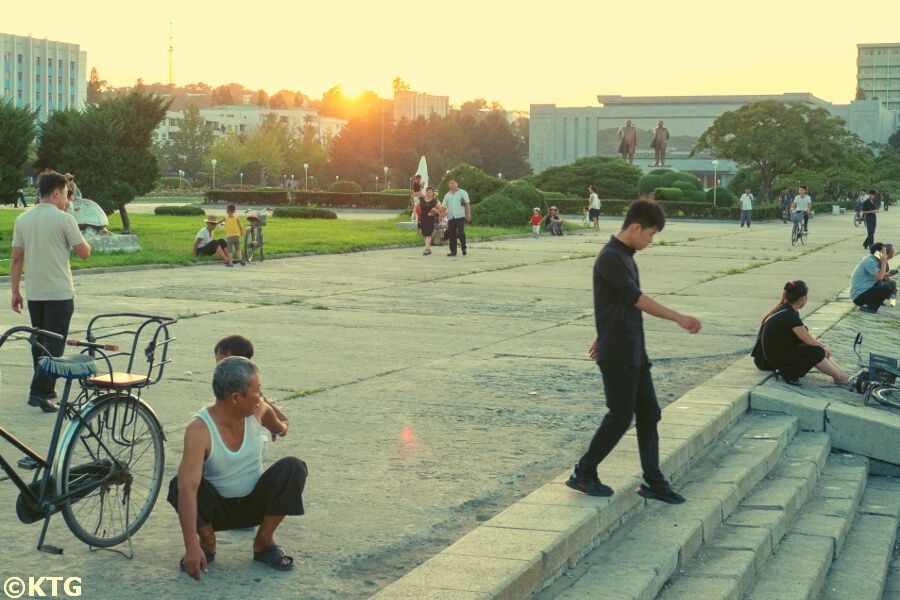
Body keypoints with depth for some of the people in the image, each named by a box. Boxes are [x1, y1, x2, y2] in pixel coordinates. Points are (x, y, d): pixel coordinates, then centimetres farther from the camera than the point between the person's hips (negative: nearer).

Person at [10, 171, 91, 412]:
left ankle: (45, 389, 24)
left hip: (33, 293, 6)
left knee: (39, 342, 16)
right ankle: (39, 391, -11)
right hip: (59, 293, -6)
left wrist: (15, 291, 11)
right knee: (54, 344, -4)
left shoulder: (22, 219, 5)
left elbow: (16, 259, 6)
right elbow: (84, 253, -7)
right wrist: (82, 240, 15)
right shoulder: (64, 219, -11)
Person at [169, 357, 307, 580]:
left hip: (254, 504, 4)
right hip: (217, 509, -3)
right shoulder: (199, 430, -29)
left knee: (293, 468, -23)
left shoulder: (256, 410, -13)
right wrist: (192, 546, -47)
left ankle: (264, 542, -6)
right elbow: (187, 488, -38)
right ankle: (207, 543, -5)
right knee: (179, 486, -33)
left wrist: (280, 427, 40)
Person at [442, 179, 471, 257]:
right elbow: (444, 207, 15)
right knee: (451, 235, 2)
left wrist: (468, 214, -6)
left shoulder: (462, 193, 6)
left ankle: (464, 247, 7)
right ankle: (453, 251, 8)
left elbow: (467, 204, 3)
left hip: (460, 216, -4)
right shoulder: (447, 195, 16)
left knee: (461, 233, -12)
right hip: (451, 218, 4)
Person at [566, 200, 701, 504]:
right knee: (620, 416, -4)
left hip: (633, 352, 10)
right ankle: (583, 474, 8)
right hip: (617, 355, -10)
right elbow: (638, 300, -22)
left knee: (649, 413, 10)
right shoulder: (610, 259, -18)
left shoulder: (625, 256, 14)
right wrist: (679, 318, -22)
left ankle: (653, 482, 15)